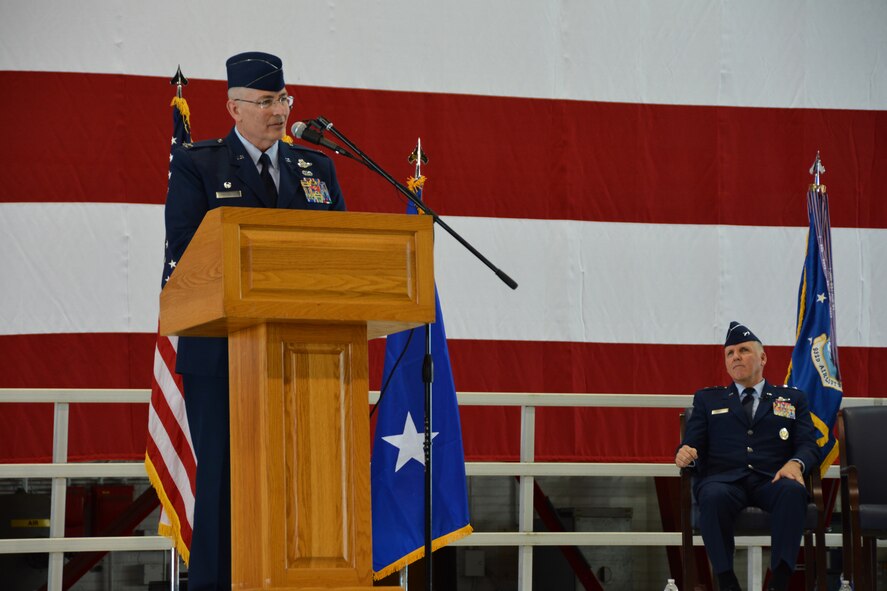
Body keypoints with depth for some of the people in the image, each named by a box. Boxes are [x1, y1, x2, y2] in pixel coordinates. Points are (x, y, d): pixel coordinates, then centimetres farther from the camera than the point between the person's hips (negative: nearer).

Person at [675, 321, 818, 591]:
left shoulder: (793, 399, 24)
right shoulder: (707, 399, 27)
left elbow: (808, 445, 12)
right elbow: (692, 443, 17)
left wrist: (796, 463, -12)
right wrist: (685, 454, -10)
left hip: (773, 480, 0)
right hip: (725, 479, 0)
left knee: (794, 491, -37)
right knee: (713, 496, -38)